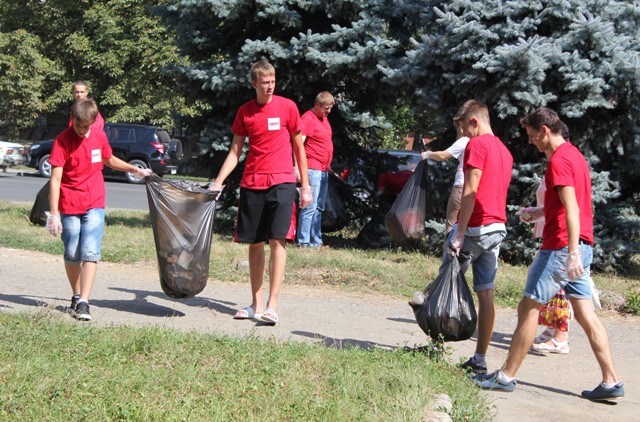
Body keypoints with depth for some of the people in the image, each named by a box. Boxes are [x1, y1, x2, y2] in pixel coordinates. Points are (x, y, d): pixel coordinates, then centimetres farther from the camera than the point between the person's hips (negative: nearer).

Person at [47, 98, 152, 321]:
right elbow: (55, 179, -15)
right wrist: (53, 213, -19)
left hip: (94, 204, 2)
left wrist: (136, 170, 21)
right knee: (72, 254, 7)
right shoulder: (63, 140, -11)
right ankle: (76, 296, 25)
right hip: (69, 206, -2)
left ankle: (84, 303, -13)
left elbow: (110, 160, 23)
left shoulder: (100, 136, 1)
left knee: (90, 252, -10)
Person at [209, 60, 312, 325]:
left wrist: (305, 186, 5)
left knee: (277, 240, -12)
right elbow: (235, 151, 11)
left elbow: (299, 147, 7)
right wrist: (218, 182, -1)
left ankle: (272, 305, -12)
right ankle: (256, 302, 15)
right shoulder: (245, 112, 7)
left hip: (281, 182, -3)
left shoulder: (287, 107, 1)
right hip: (252, 184, 3)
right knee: (254, 243, 6)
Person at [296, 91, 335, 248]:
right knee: (310, 207, -12)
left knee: (319, 208, 12)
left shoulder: (324, 118, 18)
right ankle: (304, 241, -11)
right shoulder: (308, 119, -12)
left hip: (323, 170, 10)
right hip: (312, 169, -10)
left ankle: (316, 241, 17)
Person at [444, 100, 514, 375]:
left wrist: (459, 233, -20)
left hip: (475, 227, -8)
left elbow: (470, 191, -18)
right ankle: (480, 360, 7)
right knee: (486, 293, 6)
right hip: (498, 228, 8)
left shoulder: (477, 145, -10)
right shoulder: (504, 150, 18)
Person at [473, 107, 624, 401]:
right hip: (581, 247, 9)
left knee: (528, 308, -1)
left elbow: (571, 209, -22)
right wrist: (536, 212, 36)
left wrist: (572, 253, -27)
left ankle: (506, 376, 5)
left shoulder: (558, 160, -13)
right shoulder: (575, 155, 17)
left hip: (561, 247, -9)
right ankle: (611, 381, 3)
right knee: (585, 314, 7)